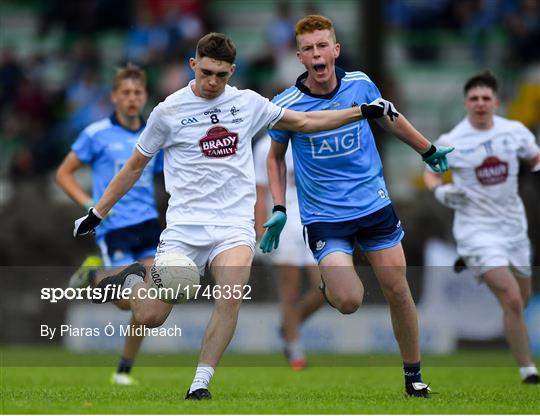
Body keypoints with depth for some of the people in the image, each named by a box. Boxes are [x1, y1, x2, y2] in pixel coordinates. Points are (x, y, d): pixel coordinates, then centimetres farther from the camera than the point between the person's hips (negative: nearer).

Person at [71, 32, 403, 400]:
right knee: (150, 318, -10)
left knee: (231, 298, -27)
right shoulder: (169, 111, 0)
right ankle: (134, 281, 25)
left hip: (234, 223, 1)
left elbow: (304, 122, 20)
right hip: (184, 224, -1)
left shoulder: (248, 103, 8)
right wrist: (97, 214, 13)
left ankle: (200, 384, -15)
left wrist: (364, 111, 16)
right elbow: (135, 166, 11)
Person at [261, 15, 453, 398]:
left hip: (374, 205, 3)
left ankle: (413, 376, 22)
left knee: (398, 291, 4)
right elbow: (275, 156, 7)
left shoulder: (360, 84, -5)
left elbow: (391, 119, 17)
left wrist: (429, 151, 25)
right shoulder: (287, 106, -11)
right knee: (350, 301, -19)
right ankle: (330, 282, 17)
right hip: (324, 216, -3)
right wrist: (279, 209, -1)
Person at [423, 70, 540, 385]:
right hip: (477, 228, -5)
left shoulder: (515, 131, -3)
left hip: (513, 224, 5)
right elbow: (431, 172, 6)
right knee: (512, 300, -18)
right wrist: (440, 191, -15)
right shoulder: (451, 142, -10)